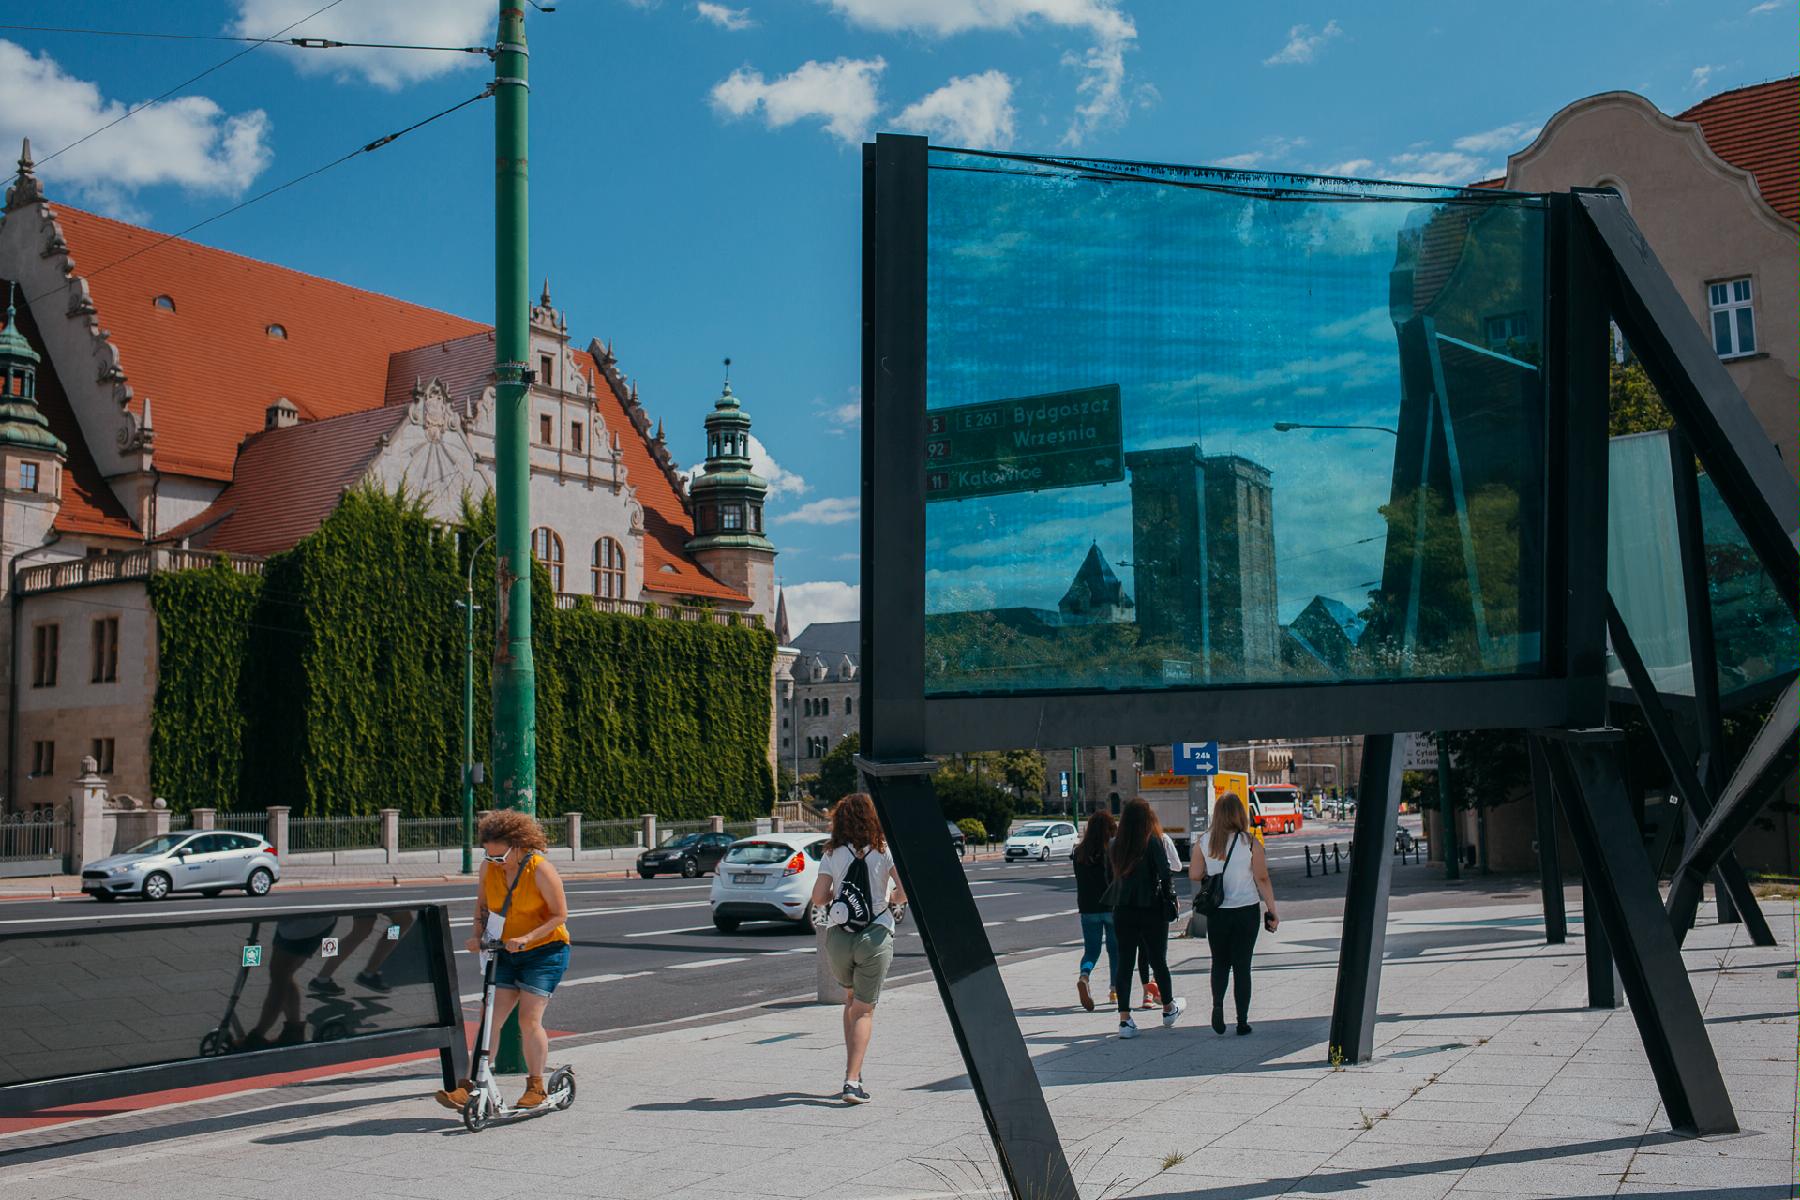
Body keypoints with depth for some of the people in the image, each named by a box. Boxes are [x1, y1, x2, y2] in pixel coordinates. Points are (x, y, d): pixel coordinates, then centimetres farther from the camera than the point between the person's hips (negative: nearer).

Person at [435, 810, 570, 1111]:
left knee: (529, 1019, -11)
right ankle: (471, 1085, 0)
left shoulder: (541, 870, -19)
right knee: (490, 1018, -2)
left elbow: (560, 914, -15)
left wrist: (527, 937, -25)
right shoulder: (489, 867, -3)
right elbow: (482, 903, 14)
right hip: (505, 952, 5)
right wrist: (479, 935, -1)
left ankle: (536, 1086, 4)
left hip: (545, 950, -5)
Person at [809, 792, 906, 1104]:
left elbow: (818, 897, -5)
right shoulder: (884, 850, -4)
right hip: (875, 937, -2)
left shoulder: (832, 854, 0)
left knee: (851, 1001, 25)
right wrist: (890, 900, 8)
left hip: (838, 937, 2)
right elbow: (905, 889, -12)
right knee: (864, 1010, 5)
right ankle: (852, 1081, -8)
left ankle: (853, 1071, 22)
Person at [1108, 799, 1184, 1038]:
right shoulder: (1153, 842, -11)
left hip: (1122, 911, 3)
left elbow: (1112, 877, 6)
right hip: (1151, 910, -3)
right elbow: (1166, 873, -14)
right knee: (1158, 960, 14)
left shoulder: (1115, 846, 2)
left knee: (1124, 963, 4)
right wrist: (1169, 897, -2)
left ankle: (1124, 1019, -2)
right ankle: (1168, 1009, 33)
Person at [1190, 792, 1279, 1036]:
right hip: (1246, 911, -1)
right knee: (1242, 965, 7)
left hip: (1216, 913, 1)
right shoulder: (1251, 844, -9)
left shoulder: (1205, 843, -4)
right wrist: (1272, 912, -1)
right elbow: (1262, 880, -7)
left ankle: (1217, 1004, -5)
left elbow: (1194, 874, -2)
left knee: (1220, 962, 17)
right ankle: (1242, 1021, 8)